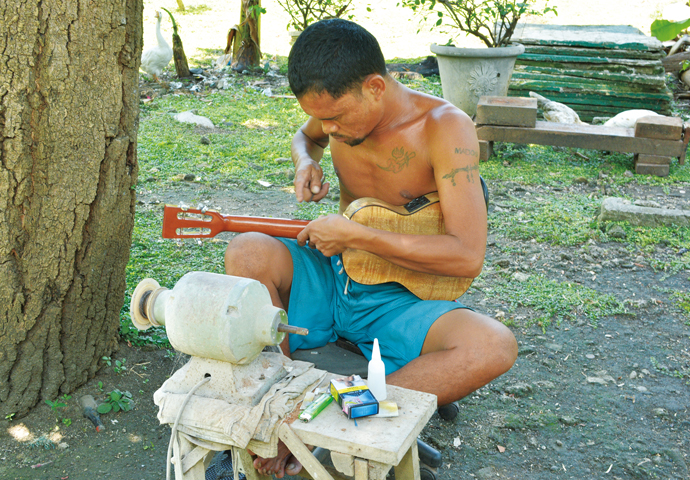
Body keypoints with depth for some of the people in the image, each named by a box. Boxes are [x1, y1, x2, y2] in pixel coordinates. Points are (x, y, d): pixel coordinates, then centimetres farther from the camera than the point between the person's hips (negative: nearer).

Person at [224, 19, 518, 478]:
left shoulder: (445, 127, -18)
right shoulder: (341, 106, -3)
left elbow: (467, 256, -25)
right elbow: (306, 136, 25)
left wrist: (356, 235, -22)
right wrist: (305, 161, -1)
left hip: (397, 300, -3)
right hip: (331, 280, 4)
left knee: (495, 346, -33)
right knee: (247, 252, -25)